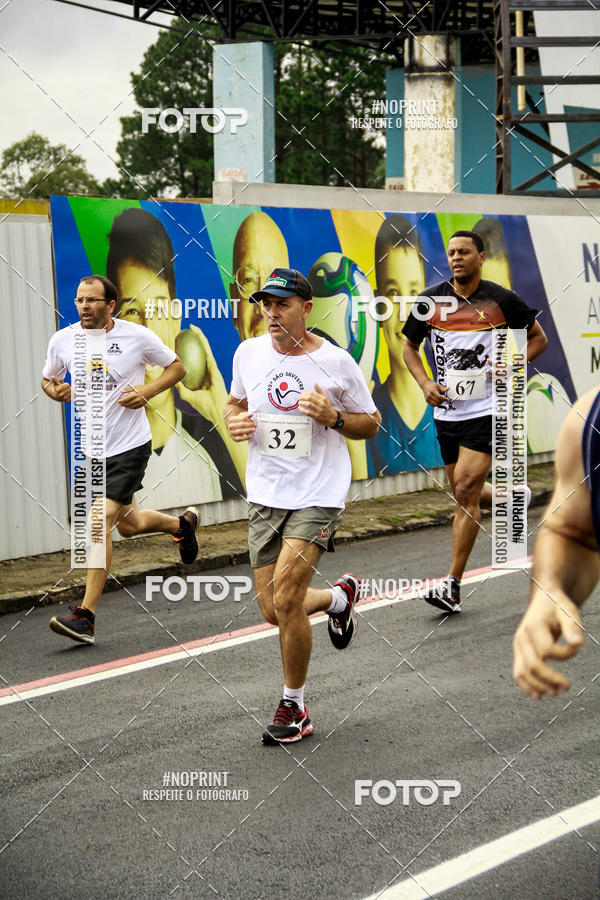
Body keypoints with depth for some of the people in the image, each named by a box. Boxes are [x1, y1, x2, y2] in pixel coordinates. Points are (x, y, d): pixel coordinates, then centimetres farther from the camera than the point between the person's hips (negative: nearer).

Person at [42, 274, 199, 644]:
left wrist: (148, 391, -14)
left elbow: (177, 367, 4)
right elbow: (48, 379, 16)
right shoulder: (63, 340, -1)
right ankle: (182, 524, 51)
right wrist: (57, 390, -8)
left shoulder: (138, 337, -9)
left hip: (130, 447, -5)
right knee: (129, 524, 19)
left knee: (99, 524, -16)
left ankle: (86, 616, -12)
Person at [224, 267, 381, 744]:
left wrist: (334, 417, -17)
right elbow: (236, 402, 21)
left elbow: (370, 422, 3)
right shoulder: (248, 353, 3)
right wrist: (235, 421, -2)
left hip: (319, 496, -5)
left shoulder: (336, 361, -7)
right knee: (273, 610, 4)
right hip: (264, 496, 5)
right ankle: (340, 597, 38)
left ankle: (294, 708, 5)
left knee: (285, 600, -15)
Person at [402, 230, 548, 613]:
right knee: (465, 493, 13)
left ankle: (453, 586, -10)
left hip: (487, 409, -4)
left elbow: (539, 338, 9)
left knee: (466, 490, -14)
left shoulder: (502, 300, -3)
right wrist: (426, 384, -1)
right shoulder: (431, 300, 4)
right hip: (447, 409, 5)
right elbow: (410, 346, 16)